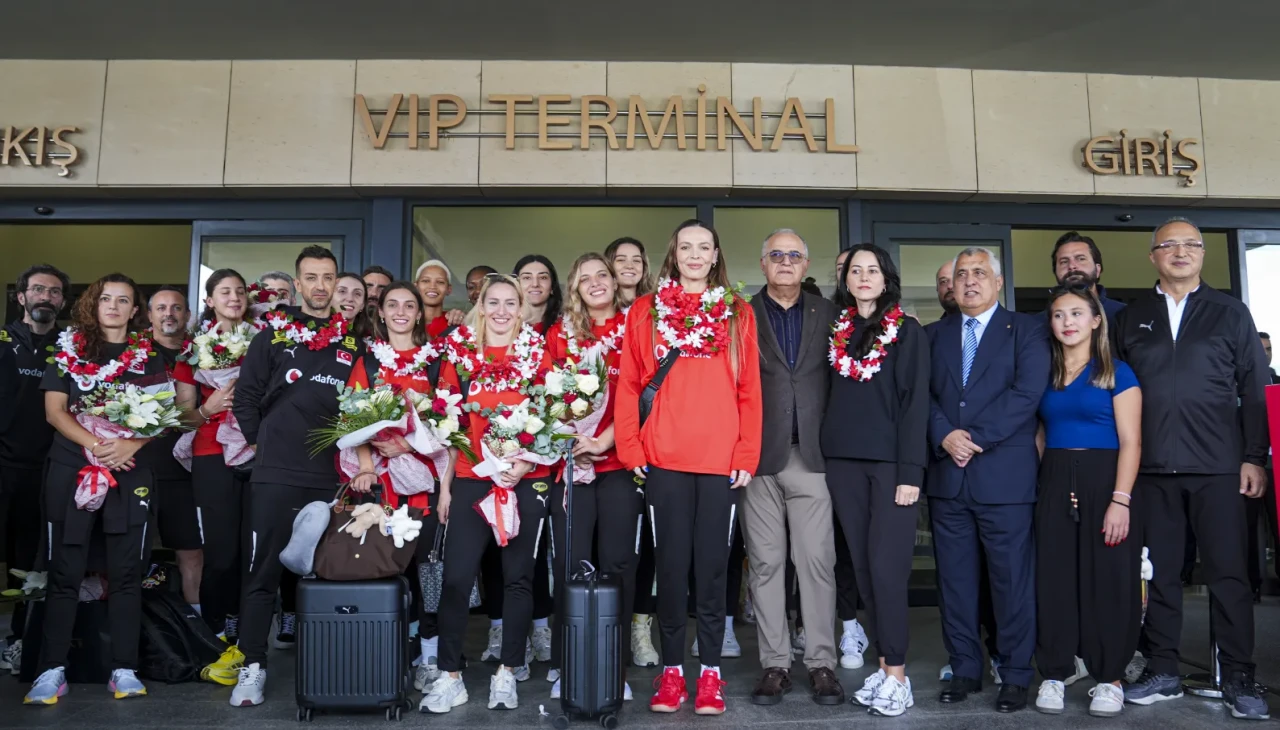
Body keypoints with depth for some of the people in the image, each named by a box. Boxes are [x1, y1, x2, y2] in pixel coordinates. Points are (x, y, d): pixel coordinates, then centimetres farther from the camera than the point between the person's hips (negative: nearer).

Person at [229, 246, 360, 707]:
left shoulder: (352, 341, 10)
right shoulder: (273, 334, 5)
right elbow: (246, 394, 5)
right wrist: (260, 442, 2)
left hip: (332, 476, 2)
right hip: (276, 474, -1)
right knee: (264, 572, 2)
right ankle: (253, 666, 11)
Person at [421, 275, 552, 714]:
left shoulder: (538, 353, 5)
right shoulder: (460, 353, 7)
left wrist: (526, 461, -11)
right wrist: (444, 484, 5)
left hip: (527, 478, 0)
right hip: (470, 478, 1)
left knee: (518, 576, 6)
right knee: (456, 576, -3)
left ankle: (506, 673, 18)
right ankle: (450, 676, 10)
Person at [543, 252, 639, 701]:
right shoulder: (559, 334, 12)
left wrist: (604, 440, -13)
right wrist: (570, 441, -7)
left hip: (618, 459, -1)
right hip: (571, 459, 1)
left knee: (617, 561, 1)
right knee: (571, 562, 0)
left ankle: (615, 666, 11)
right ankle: (566, 665, 10)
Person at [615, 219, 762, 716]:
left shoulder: (738, 313, 9)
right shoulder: (646, 311, 8)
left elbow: (749, 390, 5)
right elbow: (629, 385, 5)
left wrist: (747, 456, -2)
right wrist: (630, 448, -3)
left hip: (722, 460, 0)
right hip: (664, 459, 0)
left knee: (712, 566, 6)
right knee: (671, 564, 6)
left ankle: (710, 672, 17)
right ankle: (672, 669, 17)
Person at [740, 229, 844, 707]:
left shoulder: (827, 314, 10)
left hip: (811, 454, 1)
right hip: (759, 455, 0)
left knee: (817, 561, 2)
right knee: (765, 563, 5)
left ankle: (821, 662, 12)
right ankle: (775, 663, 15)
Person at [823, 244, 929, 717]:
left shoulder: (909, 332, 0)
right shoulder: (837, 331, 12)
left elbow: (915, 403, -6)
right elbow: (831, 396, 10)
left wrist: (910, 471, -13)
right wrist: (826, 457, 1)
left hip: (890, 461, -4)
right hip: (843, 461, 4)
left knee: (886, 568, -7)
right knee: (863, 568, 7)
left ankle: (896, 675, 3)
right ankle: (885, 665, 17)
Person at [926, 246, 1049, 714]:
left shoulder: (1026, 329, 4)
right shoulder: (936, 335, 15)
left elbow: (1028, 392, -9)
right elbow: (924, 394, 5)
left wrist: (976, 438, -14)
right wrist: (945, 436, -12)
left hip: (1004, 473, -3)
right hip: (947, 474, 4)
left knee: (1012, 580, 2)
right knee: (954, 579, 8)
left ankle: (1015, 676, 14)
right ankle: (965, 669, 20)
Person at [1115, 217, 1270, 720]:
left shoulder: (1230, 313, 10)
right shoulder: (1130, 319, 12)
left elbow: (1255, 390, 6)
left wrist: (1254, 457, -1)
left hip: (1218, 466, -1)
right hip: (1152, 468, 1)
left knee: (1229, 573, 1)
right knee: (1158, 573, 6)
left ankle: (1238, 679, 12)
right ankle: (1162, 672, 16)